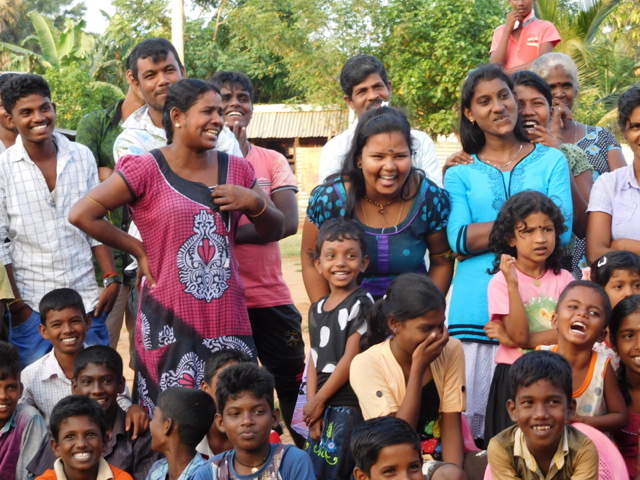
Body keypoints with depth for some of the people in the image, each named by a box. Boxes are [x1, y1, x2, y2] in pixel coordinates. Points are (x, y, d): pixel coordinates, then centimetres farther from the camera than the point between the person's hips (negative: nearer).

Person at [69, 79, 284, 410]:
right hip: (170, 322, -4)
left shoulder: (237, 169, 12)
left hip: (228, 322, 4)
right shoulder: (147, 170, -3)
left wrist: (255, 202, -2)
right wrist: (138, 249, -2)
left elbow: (273, 232, 18)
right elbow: (82, 214, -6)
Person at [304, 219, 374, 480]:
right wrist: (312, 406, -2)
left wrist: (319, 400, -8)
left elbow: (351, 359, -13)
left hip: (349, 406, -7)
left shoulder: (361, 304, -9)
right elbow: (314, 361, 9)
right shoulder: (317, 309, 12)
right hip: (321, 406, 7)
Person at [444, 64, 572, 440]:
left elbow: (562, 232, 0)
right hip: (477, 311, 0)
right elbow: (458, 240, -2)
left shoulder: (551, 161, 12)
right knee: (473, 417, -1)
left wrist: (486, 232, -8)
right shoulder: (461, 172, 12)